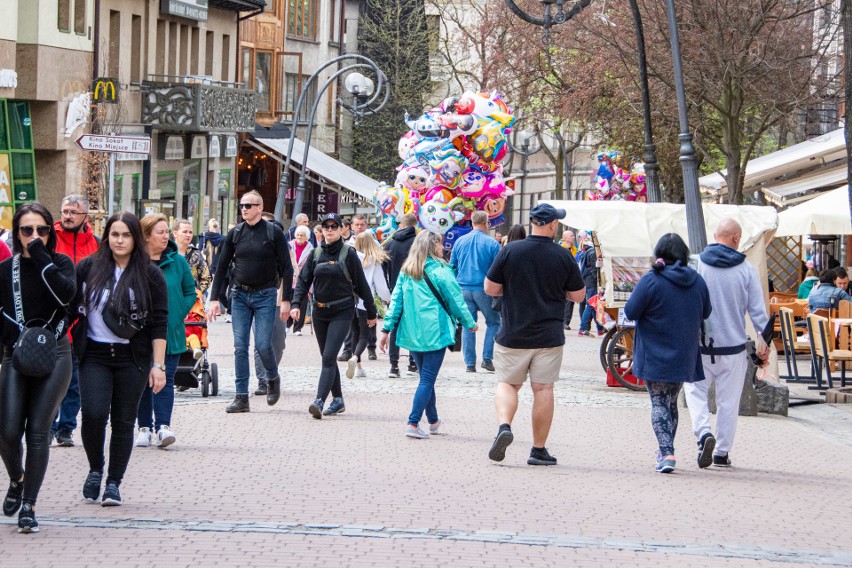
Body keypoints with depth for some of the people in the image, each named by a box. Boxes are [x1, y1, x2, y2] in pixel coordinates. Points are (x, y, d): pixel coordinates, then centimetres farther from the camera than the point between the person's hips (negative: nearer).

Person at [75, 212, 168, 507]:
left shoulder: (150, 274, 1)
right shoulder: (88, 267, 4)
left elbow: (159, 323, 0)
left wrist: (158, 365, -5)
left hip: (132, 358, 0)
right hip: (94, 355, 0)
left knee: (123, 421, 3)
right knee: (93, 413, -16)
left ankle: (113, 483, 14)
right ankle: (95, 469, 8)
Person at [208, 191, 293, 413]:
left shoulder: (274, 233, -3)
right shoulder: (235, 234, 6)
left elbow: (286, 268, -2)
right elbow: (222, 267, 9)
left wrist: (286, 299, -8)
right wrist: (214, 298, 3)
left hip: (265, 295, -3)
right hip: (239, 295, 3)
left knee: (263, 344, -9)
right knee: (240, 346, -1)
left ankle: (273, 379, 21)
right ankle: (241, 397, 1)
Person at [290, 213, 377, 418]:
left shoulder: (348, 254, -4)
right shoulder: (316, 254, 7)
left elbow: (361, 284, 0)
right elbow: (303, 280, 5)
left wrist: (371, 312, 5)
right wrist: (296, 304, -11)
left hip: (342, 312, -5)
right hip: (319, 312, 5)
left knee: (329, 357, -15)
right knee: (328, 358, 12)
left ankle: (319, 402, -25)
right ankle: (338, 400, 23)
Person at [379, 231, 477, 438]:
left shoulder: (406, 272, 5)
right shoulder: (440, 271, -11)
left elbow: (396, 301, 4)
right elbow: (456, 301, -4)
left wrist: (387, 329, 7)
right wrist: (470, 323, 11)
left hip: (412, 333, 6)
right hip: (435, 333, -6)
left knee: (426, 377, 19)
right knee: (427, 379, -4)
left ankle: (433, 421, 30)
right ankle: (413, 423, -14)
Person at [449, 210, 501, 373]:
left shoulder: (460, 242, 6)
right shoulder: (492, 244, -6)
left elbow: (452, 267, 11)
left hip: (464, 289, 3)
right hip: (484, 290, -3)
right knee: (493, 322, 12)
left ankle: (470, 363, 5)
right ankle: (487, 358, 2)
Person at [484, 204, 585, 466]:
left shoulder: (510, 251, -7)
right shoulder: (563, 257, -5)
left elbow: (490, 288, -3)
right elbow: (578, 295, 3)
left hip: (512, 335, 0)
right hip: (549, 335, 0)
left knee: (507, 383, 12)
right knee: (543, 389, 7)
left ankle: (504, 425, -14)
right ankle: (539, 450, 9)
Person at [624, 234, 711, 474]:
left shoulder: (651, 281, -15)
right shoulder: (697, 281, 0)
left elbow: (631, 312, -13)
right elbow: (705, 313, 10)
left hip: (655, 356, -5)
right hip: (684, 356, 5)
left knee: (659, 403, 0)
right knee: (672, 402, 18)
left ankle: (667, 453, -15)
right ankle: (666, 451, 27)